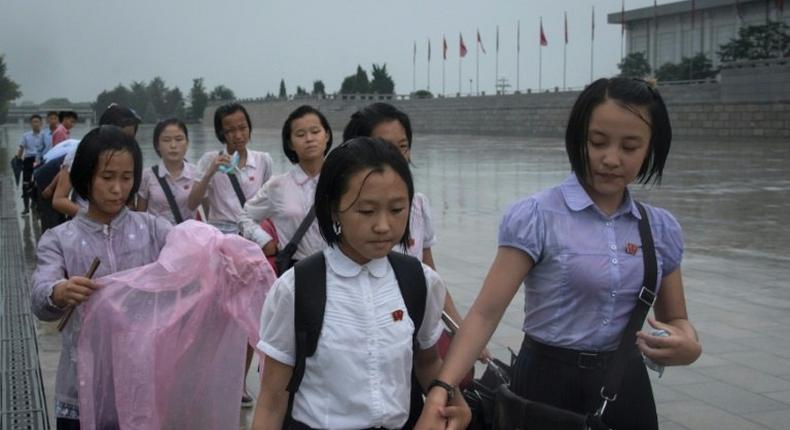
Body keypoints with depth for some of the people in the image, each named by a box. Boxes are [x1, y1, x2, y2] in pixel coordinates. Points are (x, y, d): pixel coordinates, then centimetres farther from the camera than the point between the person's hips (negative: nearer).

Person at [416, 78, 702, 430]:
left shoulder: (661, 229, 2)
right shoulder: (535, 218, -13)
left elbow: (675, 319, 11)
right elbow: (486, 311, -18)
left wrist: (689, 346, -13)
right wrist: (442, 388, -32)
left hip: (627, 387, 4)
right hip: (549, 381, -4)